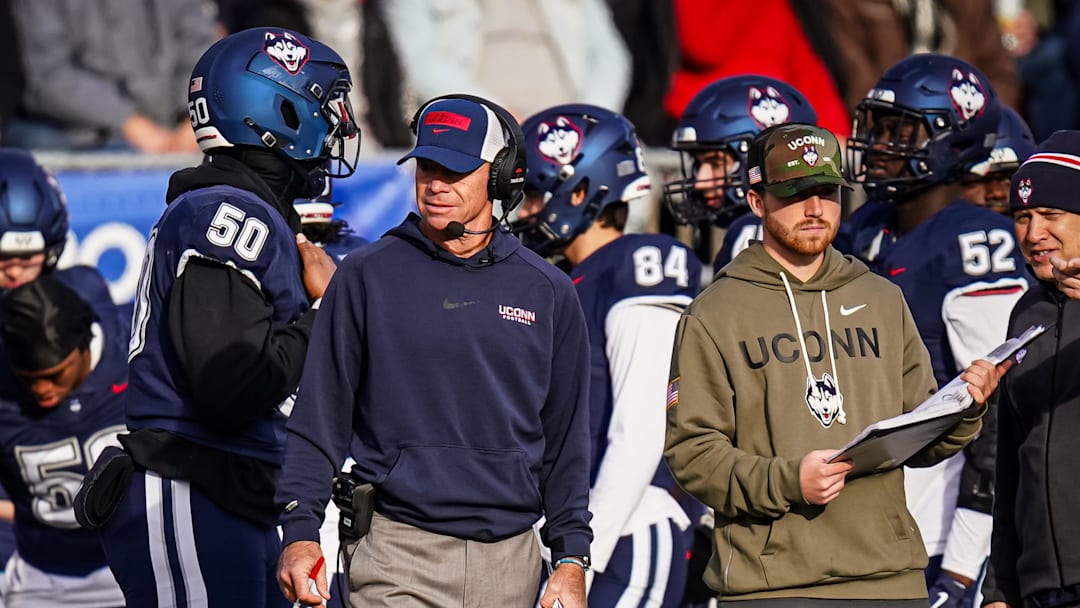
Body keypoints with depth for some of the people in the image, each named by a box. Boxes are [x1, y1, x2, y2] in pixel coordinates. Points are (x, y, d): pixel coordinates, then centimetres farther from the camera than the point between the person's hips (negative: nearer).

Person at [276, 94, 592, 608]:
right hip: (397, 553, -3)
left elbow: (566, 440, 14)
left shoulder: (547, 293, 10)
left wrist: (571, 557, 7)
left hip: (509, 563, 3)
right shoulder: (367, 276, 3)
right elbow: (319, 419, 4)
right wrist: (300, 532, -6)